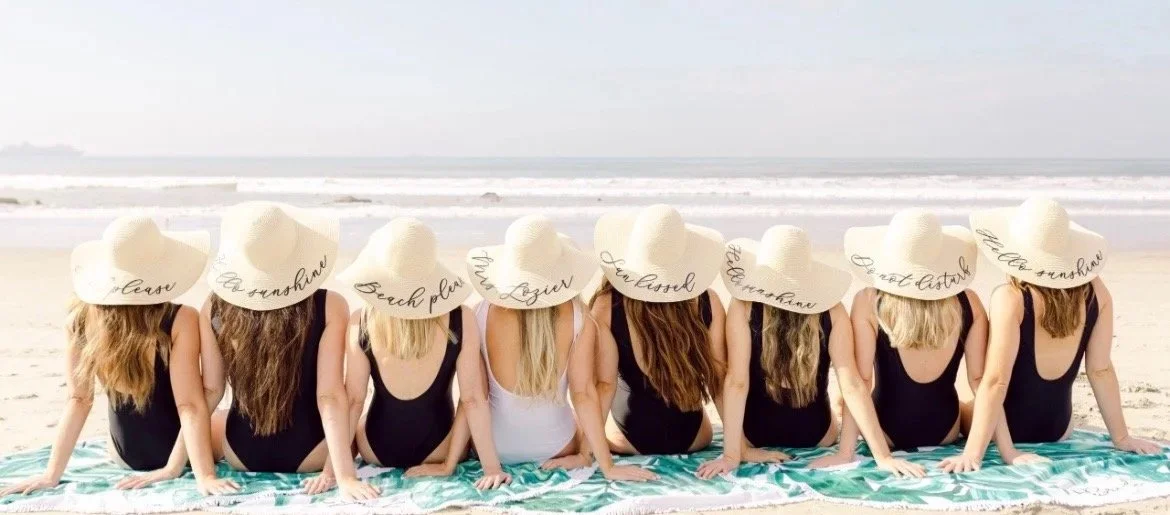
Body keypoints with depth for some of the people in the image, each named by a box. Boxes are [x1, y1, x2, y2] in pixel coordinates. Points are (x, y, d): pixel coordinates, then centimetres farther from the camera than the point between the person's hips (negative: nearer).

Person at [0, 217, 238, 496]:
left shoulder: (82, 320, -15)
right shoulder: (181, 321, -26)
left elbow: (79, 400, -13)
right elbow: (190, 405, -26)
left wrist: (51, 475, -7)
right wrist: (205, 475, -24)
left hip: (127, 457, 5)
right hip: (181, 451, -5)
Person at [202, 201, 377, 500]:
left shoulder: (215, 309, -13)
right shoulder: (329, 307, -19)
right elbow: (330, 397, -22)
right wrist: (344, 475, -21)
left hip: (242, 453, 0)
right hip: (308, 453, 1)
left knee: (212, 422, 35)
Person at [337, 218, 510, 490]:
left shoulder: (361, 323, -19)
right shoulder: (461, 319, -21)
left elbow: (353, 400, -13)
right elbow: (473, 398, -17)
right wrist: (491, 465, -11)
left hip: (376, 452, 2)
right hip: (436, 451, -2)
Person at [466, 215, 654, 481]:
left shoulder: (486, 311, -18)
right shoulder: (576, 315, -19)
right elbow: (584, 392, -19)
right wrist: (607, 466, -12)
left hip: (496, 446, -1)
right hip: (556, 446, 1)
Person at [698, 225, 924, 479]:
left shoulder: (744, 306, -24)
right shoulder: (831, 311, -18)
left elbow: (736, 382, -26)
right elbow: (852, 385, -22)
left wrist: (732, 453, -24)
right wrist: (883, 456, -21)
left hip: (757, 435, -1)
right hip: (817, 435, 1)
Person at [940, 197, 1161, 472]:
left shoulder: (1010, 299, -24)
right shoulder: (1095, 293, -10)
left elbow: (995, 381, -26)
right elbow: (1101, 370, -5)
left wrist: (973, 453, -24)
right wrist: (1121, 437, 6)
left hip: (1007, 428, -5)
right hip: (1057, 430, 6)